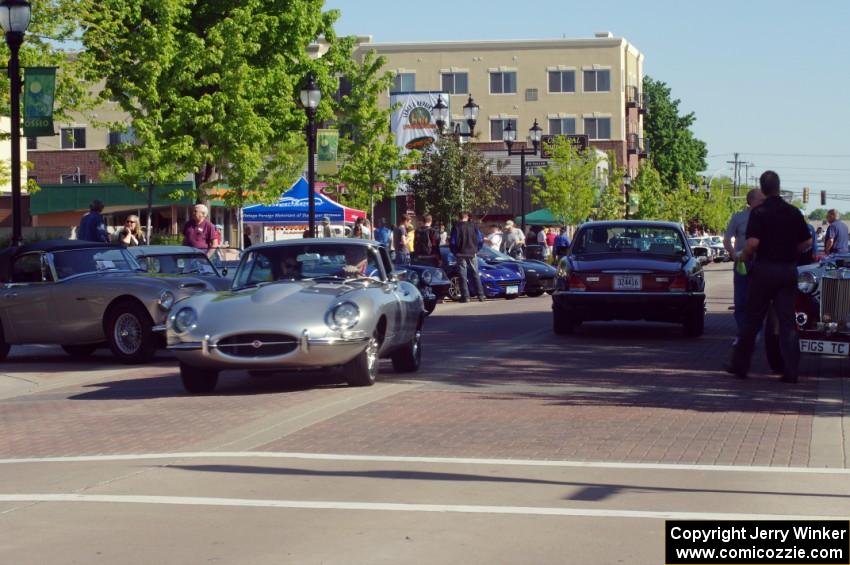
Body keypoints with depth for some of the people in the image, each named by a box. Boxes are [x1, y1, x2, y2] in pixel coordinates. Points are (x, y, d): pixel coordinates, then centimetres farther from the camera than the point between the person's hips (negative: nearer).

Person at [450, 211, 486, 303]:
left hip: (461, 255, -2)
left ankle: (465, 297, -5)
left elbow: (452, 242, -5)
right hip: (473, 254, 2)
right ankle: (481, 296, 6)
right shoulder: (473, 226, 3)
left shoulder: (456, 227, -3)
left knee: (463, 276, 1)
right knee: (476, 275, 9)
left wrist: (455, 252, 9)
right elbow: (481, 240, 2)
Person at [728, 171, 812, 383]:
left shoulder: (759, 212, -10)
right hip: (788, 270, 3)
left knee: (752, 320, 7)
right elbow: (807, 242, 7)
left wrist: (744, 257, 0)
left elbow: (753, 242, -19)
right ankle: (791, 371, -1)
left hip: (764, 269, -3)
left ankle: (740, 365, 14)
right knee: (788, 321, 4)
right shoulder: (794, 212, 4)